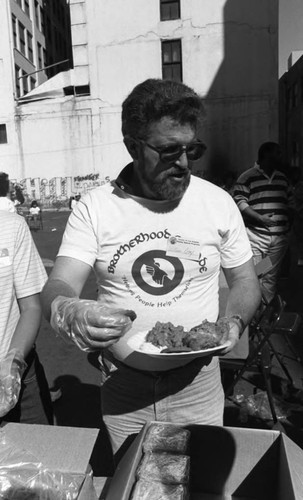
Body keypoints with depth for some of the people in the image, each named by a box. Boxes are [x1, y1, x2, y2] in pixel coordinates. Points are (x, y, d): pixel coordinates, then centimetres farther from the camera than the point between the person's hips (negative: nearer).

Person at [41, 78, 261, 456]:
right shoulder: (94, 208, -9)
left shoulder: (219, 203, -6)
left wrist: (234, 322, -16)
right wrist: (72, 313, -38)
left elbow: (245, 281, 4)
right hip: (122, 384, 0)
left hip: (197, 381, 1)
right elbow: (57, 288, -15)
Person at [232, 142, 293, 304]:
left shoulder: (282, 178, 16)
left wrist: (287, 218, 6)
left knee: (271, 277, 12)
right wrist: (260, 218, -18)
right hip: (256, 236, -5)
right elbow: (239, 201, -12)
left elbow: (290, 201, 22)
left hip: (280, 237, 6)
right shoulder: (247, 177, -4)